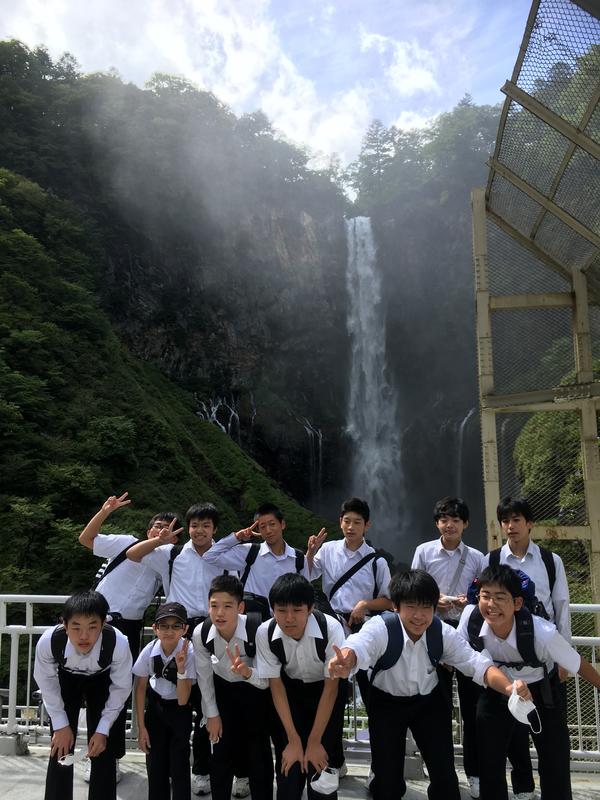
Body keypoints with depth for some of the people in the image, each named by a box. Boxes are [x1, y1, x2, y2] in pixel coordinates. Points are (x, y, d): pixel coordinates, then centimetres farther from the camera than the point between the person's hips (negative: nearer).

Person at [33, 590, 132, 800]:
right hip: (66, 679, 1)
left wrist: (103, 729, -18)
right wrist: (61, 725, -12)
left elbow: (121, 687, -19)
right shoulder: (48, 641, -38)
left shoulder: (118, 644, -40)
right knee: (61, 749, -2)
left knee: (103, 751, -4)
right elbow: (46, 682, -15)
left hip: (102, 681, -1)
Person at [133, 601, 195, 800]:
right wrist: (141, 726, -3)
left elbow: (182, 700, -27)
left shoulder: (189, 652, -28)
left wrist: (181, 668, -42)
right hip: (155, 705, 2)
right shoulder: (150, 651, -23)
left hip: (180, 709, -2)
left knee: (179, 763, -6)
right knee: (155, 762, 5)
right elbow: (140, 688, -6)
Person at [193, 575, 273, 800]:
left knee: (258, 751, -2)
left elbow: (266, 682, -28)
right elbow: (204, 676, -9)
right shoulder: (200, 633, -27)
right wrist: (212, 714, -3)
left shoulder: (258, 630, -36)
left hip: (255, 691, -2)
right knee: (221, 750, 4)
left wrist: (247, 672, -49)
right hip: (223, 689, 2)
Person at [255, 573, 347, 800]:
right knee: (288, 765, -5)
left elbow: (331, 687, -21)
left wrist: (314, 741, -17)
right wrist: (294, 740, -13)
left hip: (326, 689, -1)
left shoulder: (330, 628, -31)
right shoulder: (265, 633, -24)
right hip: (291, 690, 2)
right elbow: (275, 685, -13)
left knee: (319, 763, -11)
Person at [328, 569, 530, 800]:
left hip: (429, 701, 2)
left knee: (445, 773, 2)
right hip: (386, 703, -2)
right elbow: (359, 645, -51)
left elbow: (476, 663, -21)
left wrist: (508, 687, -40)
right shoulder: (380, 628, -31)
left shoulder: (443, 632, -18)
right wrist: (346, 662, -76)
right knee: (387, 775, -2)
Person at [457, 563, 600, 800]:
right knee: (489, 765, 8)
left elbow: (578, 665, -15)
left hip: (541, 694, -2)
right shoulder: (470, 617, -30)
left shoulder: (542, 633, -35)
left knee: (554, 767, 4)